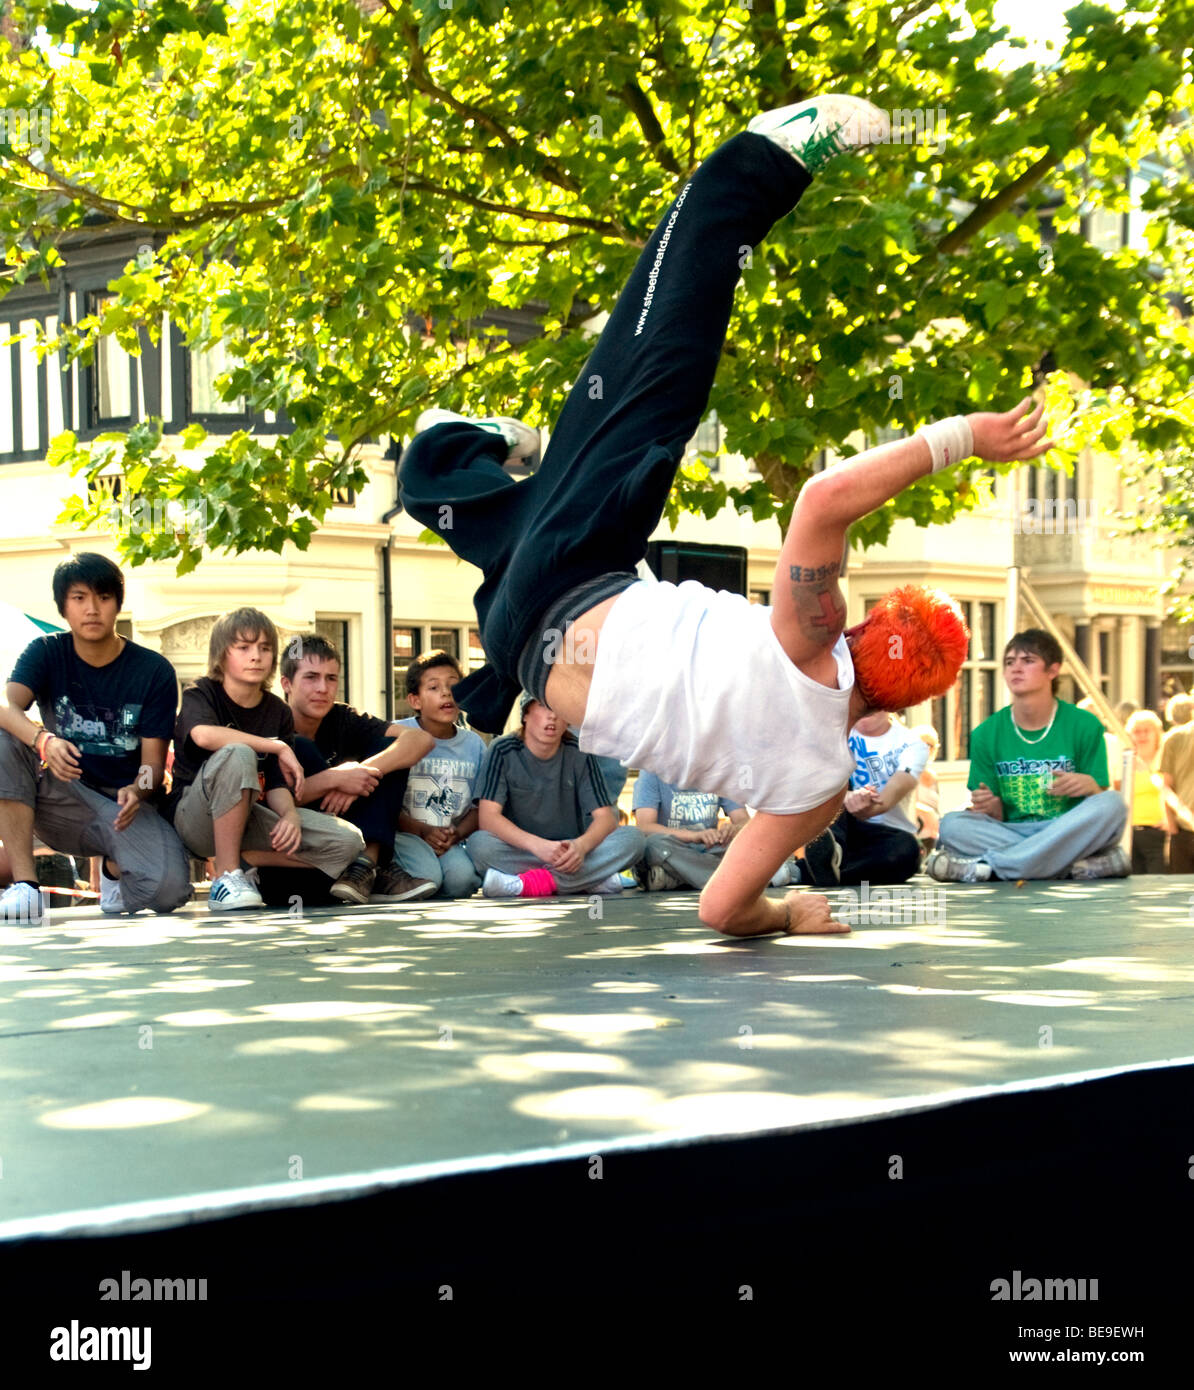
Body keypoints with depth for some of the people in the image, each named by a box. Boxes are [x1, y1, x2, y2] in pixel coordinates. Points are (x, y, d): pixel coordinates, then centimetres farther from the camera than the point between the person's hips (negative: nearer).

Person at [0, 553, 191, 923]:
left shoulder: (153, 670, -3)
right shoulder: (46, 653, 0)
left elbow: (154, 761, -6)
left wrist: (138, 791, -30)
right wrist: (44, 741, -43)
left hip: (124, 805, -1)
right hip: (61, 801, 1)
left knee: (169, 886, -31)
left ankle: (114, 868, 9)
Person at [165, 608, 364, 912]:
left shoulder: (278, 712, 7)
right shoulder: (200, 694, -6)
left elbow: (277, 784, 1)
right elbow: (203, 734, -31)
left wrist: (290, 814, -22)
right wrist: (278, 747, -27)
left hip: (247, 819, 5)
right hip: (194, 817, -5)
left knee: (348, 842, -11)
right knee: (237, 754, -37)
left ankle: (244, 862, -7)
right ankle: (227, 874, -29)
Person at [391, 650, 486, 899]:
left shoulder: (474, 744, 9)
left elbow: (480, 805, 10)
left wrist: (458, 833, -11)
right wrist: (423, 831, -16)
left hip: (452, 841, 3)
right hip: (406, 834, -3)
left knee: (462, 877, -29)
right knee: (427, 874, -32)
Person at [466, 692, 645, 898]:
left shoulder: (579, 755, 1)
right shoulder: (502, 751, -5)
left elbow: (605, 817, -6)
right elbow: (488, 817, -17)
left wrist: (581, 846, -30)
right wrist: (537, 845, -34)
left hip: (569, 854, 2)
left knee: (632, 837, -21)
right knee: (479, 843, -34)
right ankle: (592, 879, -29)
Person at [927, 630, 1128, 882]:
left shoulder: (1085, 726, 2)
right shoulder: (986, 734, 6)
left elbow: (1102, 806, 2)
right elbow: (997, 818, 7)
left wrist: (1089, 785, -20)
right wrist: (991, 807, -16)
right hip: (1010, 832, 1)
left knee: (1112, 804, -30)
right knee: (952, 824, -26)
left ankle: (986, 865, -32)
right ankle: (1080, 865, -32)